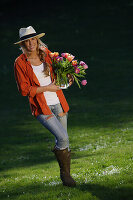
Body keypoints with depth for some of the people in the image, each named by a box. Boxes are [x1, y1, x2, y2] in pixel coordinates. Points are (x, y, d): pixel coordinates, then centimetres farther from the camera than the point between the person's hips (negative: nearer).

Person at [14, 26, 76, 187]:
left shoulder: (47, 54, 6)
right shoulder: (20, 63, -6)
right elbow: (24, 89, -8)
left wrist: (66, 79, 1)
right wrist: (47, 88, -12)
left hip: (58, 103, 5)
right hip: (41, 107, -4)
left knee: (62, 141, 7)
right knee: (62, 138, -18)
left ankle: (65, 174, 25)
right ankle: (65, 173, 2)